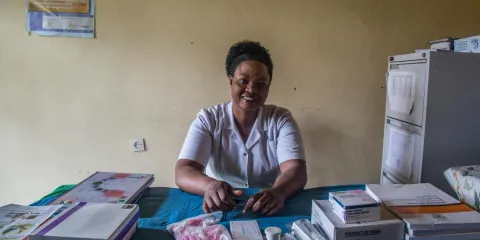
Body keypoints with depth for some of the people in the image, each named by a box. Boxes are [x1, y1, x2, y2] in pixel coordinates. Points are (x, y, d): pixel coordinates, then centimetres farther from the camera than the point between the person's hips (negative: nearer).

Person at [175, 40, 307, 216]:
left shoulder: (281, 119, -3)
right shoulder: (208, 119, -4)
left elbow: (296, 171, -15)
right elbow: (183, 172, -14)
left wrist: (278, 192, -38)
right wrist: (210, 186, -36)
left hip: (269, 212, 2)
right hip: (221, 210, -1)